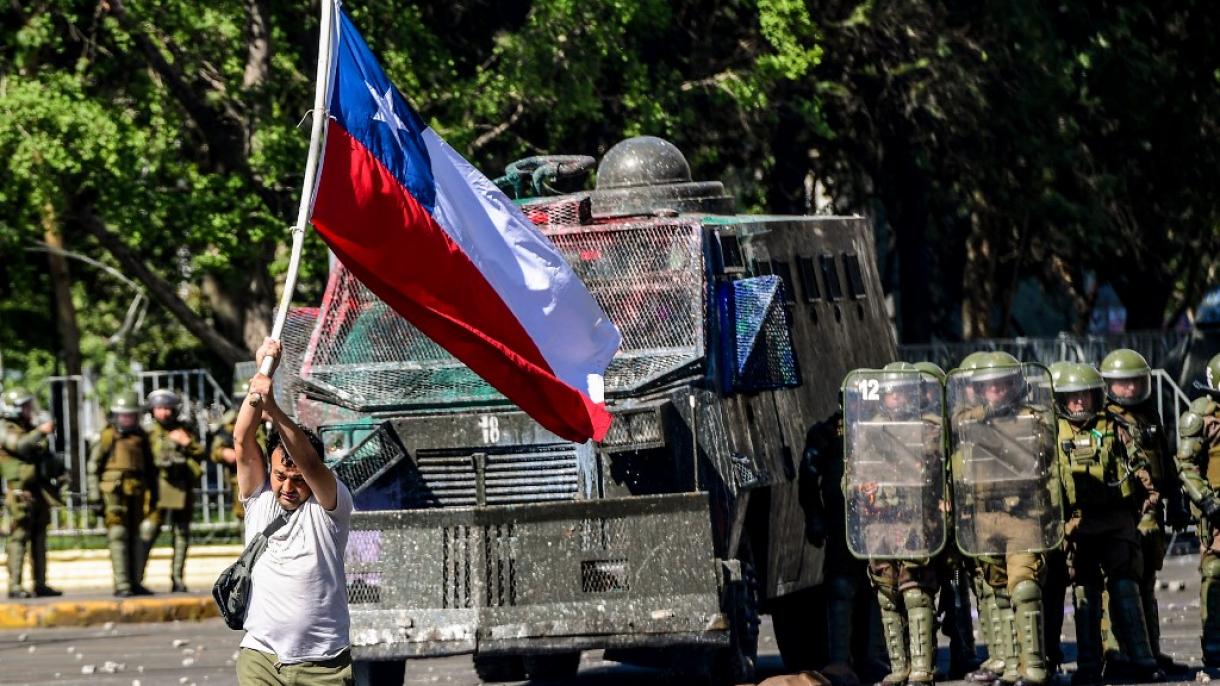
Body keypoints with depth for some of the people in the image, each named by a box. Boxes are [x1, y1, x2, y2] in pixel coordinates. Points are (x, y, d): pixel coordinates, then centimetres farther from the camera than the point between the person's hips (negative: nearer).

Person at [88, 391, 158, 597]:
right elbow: (93, 466, -2)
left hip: (136, 493, 5)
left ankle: (135, 582, 14)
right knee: (118, 536, -10)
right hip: (114, 493, -5)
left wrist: (153, 493, 19)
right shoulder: (107, 436, -2)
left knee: (135, 537, 9)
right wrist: (95, 495, -8)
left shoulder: (141, 437, 13)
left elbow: (150, 468, 21)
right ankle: (122, 584, -13)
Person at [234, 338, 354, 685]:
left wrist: (272, 407, -36)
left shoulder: (329, 504, -3)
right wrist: (263, 373, -16)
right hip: (260, 655, 2)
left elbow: (310, 463, -22)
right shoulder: (259, 499, 5)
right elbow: (243, 440, -6)